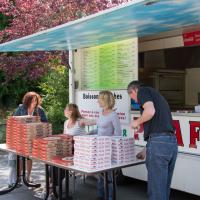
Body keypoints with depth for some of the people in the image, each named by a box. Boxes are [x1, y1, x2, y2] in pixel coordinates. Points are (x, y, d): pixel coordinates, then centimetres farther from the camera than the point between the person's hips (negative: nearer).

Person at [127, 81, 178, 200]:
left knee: (156, 188, -1)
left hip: (159, 142, -9)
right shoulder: (157, 95, 29)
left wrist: (137, 122, 3)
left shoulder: (143, 91, 5)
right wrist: (146, 150, 36)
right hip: (172, 142, 9)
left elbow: (150, 111, -17)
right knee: (164, 187, 17)